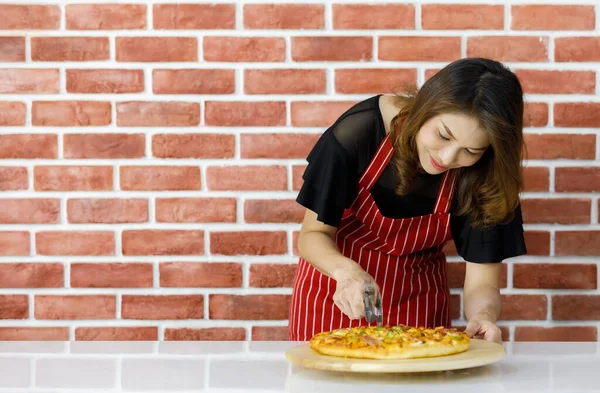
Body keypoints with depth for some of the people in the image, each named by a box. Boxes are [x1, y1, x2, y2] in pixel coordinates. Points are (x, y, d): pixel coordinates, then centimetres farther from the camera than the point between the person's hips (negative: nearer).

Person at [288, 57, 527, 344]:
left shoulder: (486, 175, -23)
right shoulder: (358, 130, -28)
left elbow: (481, 281, -20)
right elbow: (313, 234, -19)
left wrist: (484, 315, -42)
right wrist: (345, 270, -39)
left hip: (417, 297, 1)